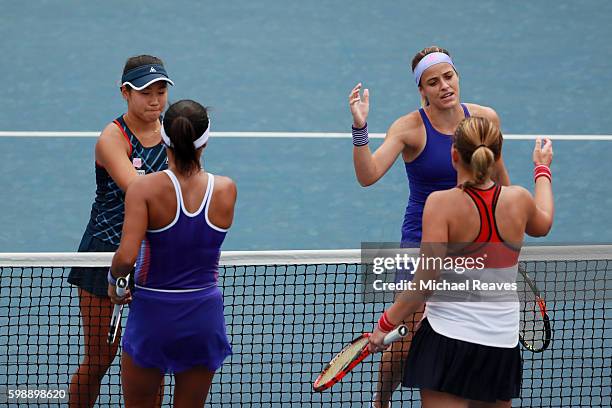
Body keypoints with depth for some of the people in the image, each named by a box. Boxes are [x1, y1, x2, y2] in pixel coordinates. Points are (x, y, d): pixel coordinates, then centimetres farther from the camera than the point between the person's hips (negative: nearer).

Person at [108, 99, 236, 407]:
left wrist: (113, 280, -1)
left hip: (151, 315, -2)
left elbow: (126, 257, -24)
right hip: (205, 317, 2)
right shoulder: (226, 190, -6)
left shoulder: (144, 189, -16)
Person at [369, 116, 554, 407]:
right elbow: (542, 225, 26)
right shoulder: (517, 200, 0)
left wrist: (386, 323, -8)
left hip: (449, 338, -5)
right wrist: (542, 170, 42)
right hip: (503, 344, 5)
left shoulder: (442, 203, -14)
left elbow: (427, 281, -19)